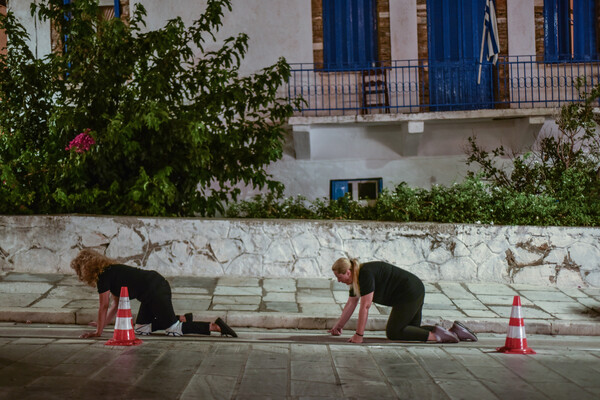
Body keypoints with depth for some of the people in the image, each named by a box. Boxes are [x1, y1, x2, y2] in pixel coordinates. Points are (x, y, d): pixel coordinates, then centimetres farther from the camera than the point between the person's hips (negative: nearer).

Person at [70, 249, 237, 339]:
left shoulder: (103, 276, -9)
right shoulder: (110, 271, 19)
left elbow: (103, 307, -6)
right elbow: (116, 304, 24)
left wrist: (98, 332, 1)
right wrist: (102, 324, 22)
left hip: (155, 291, -9)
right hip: (157, 284, 9)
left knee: (172, 329, -2)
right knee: (141, 329, 15)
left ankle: (214, 326, -5)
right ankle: (182, 319, 15)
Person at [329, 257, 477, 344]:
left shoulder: (365, 274, -20)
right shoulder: (356, 278, 9)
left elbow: (365, 306, -21)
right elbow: (350, 304, 18)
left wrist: (358, 335, -18)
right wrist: (338, 326, 20)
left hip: (409, 294, -10)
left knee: (393, 333, -4)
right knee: (412, 330, 17)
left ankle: (436, 336, -10)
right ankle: (454, 331, 11)